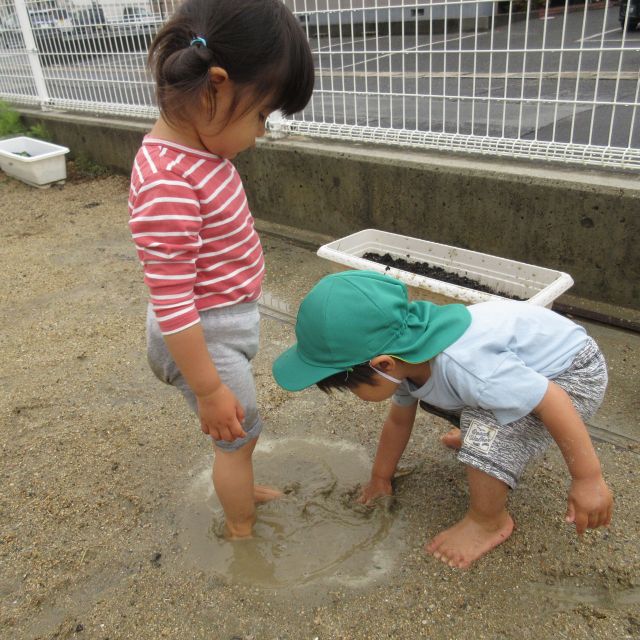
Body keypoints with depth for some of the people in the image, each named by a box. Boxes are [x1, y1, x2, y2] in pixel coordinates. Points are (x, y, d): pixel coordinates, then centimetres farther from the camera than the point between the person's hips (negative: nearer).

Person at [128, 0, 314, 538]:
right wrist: (209, 390, -20)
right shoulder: (166, 182, -31)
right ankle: (243, 532, 38)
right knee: (239, 434, 12)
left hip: (230, 319, 8)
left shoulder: (201, 146, -2)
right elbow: (172, 303, -28)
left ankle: (242, 492, 54)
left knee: (238, 432, 28)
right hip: (205, 336, -8)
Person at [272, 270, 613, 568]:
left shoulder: (462, 367, -41)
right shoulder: (406, 357, -11)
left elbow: (553, 401, -34)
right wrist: (381, 477, 20)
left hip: (573, 374, -8)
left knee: (488, 433, -27)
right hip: (529, 358, 9)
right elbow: (398, 419, 7)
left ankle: (489, 522, 0)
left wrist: (588, 480, -24)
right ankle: (473, 440, 46)